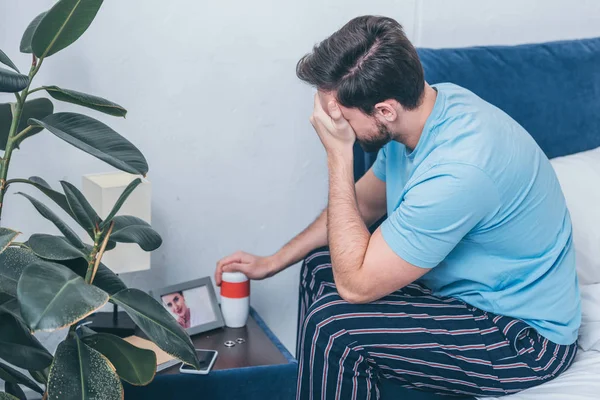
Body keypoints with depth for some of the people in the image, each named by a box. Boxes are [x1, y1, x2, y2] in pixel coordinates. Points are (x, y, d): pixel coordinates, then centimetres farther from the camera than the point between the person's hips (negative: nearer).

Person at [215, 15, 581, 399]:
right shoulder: (427, 104, -7)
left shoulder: (457, 172, -35)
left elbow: (354, 284, -27)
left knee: (333, 327, -22)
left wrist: (338, 153, -26)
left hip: (528, 339, -9)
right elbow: (364, 202, 11)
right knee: (320, 266, 11)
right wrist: (272, 263, 12)